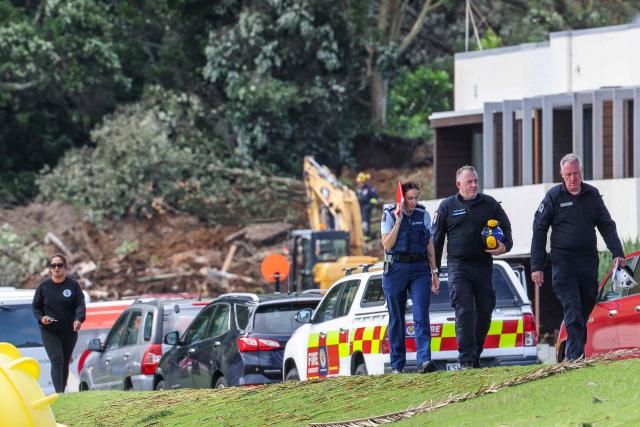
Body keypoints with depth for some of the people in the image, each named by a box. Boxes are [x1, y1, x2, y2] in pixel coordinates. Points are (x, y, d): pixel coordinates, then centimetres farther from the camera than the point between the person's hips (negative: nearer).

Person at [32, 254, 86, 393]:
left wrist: (79, 319, -28)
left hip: (69, 331, 2)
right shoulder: (43, 286, 2)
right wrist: (41, 318, -12)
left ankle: (62, 391, 21)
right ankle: (59, 393, -23)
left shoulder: (73, 285, 2)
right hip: (49, 331, -2)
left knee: (65, 363, 10)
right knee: (57, 360, -16)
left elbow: (80, 304, -8)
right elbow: (35, 307, 9)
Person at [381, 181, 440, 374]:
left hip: (420, 269, 1)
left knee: (421, 315, -14)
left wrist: (434, 272, 12)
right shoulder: (390, 215, -1)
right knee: (396, 318, 5)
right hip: (396, 269, -1)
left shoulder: (423, 215, 8)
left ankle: (424, 360, -25)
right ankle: (397, 365, 12)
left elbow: (429, 245, 14)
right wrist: (398, 221, -15)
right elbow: (387, 245, -9)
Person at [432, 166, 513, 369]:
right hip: (458, 266, -3)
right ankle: (466, 359, -16)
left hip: (484, 266, 3)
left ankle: (476, 354, 22)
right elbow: (436, 239, 8)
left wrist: (504, 246, -7)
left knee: (485, 311, 6)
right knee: (464, 311, -13)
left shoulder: (490, 204, 10)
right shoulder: (447, 206, 6)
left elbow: (505, 228, 16)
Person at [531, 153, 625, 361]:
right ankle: (575, 356, -19)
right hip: (563, 262, -4)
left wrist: (617, 254, 1)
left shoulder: (592, 194, 9)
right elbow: (539, 230, 1)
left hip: (588, 262, 4)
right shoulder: (554, 196, -1)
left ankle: (572, 353, 20)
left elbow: (606, 225, 14)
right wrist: (536, 266, -4)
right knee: (573, 312, -14)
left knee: (586, 309, 8)